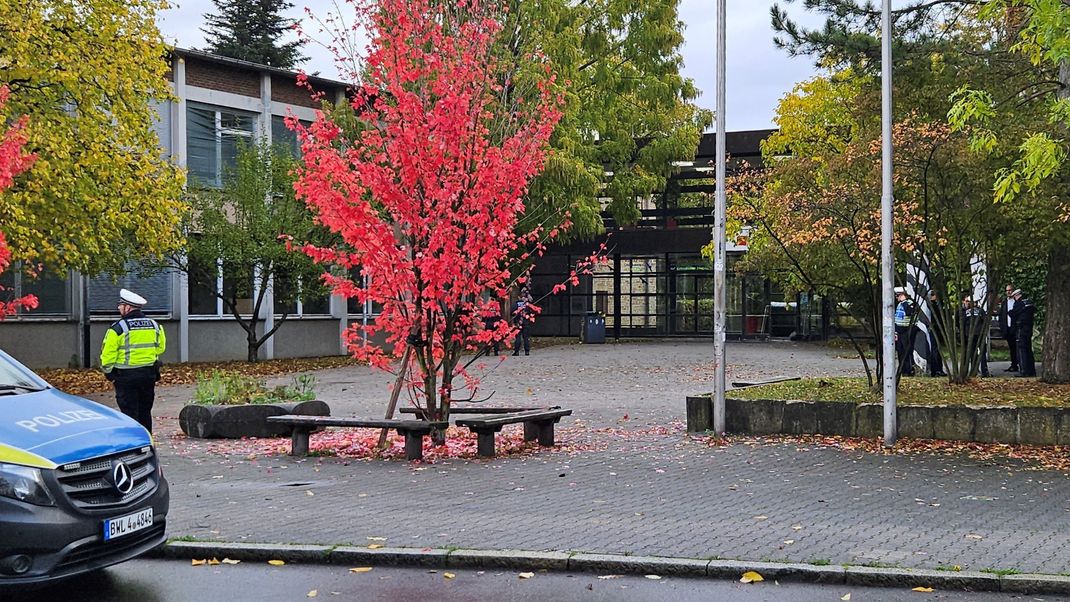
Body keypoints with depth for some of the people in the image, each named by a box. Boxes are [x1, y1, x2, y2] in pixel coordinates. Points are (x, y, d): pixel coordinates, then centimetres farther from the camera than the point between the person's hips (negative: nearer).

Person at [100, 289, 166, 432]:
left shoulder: (118, 328, -12)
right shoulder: (154, 325, 6)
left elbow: (108, 353, -11)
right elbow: (160, 347, 15)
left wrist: (107, 371, 4)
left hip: (126, 376, -5)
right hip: (149, 374, 5)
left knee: (129, 413, 0)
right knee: (145, 412, 15)